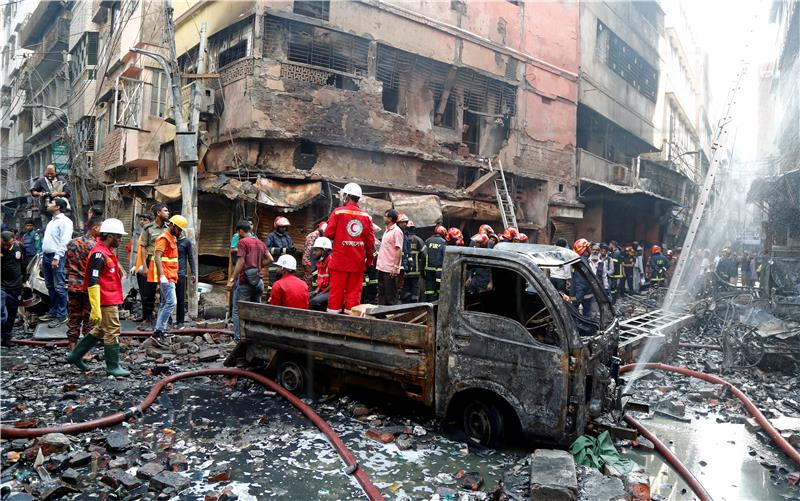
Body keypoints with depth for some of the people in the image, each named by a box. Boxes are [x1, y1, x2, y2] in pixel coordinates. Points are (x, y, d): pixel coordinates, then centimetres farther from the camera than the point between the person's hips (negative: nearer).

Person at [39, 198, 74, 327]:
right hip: (46, 256, 10)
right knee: (50, 287, 14)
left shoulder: (64, 221, -8)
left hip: (56, 257, -10)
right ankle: (53, 312, 22)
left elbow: (64, 241, -17)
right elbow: (46, 241, 23)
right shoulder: (51, 221, 21)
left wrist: (57, 257, -23)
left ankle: (61, 316, -6)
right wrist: (43, 257, 18)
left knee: (59, 288, -8)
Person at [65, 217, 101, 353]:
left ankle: (72, 345, 21)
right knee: (89, 318, 4)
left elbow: (67, 264, 13)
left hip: (73, 285, 6)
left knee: (74, 316, 14)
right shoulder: (94, 245, -16)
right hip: (88, 287, -6)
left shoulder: (72, 242, 7)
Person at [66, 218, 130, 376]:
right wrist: (95, 309, -25)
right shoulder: (99, 254, -19)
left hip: (111, 299, 10)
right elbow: (93, 282, -23)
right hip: (106, 302, -10)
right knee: (112, 332, -1)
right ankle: (113, 366, 8)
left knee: (100, 330, 20)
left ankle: (75, 355, 30)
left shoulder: (108, 251, 13)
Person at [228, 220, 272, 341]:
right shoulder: (261, 243, 14)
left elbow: (241, 261, -15)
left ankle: (238, 339, -3)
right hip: (258, 281, 7)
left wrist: (231, 280, -14)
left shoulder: (242, 242, -7)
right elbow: (270, 259, 8)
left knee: (238, 311, 0)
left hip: (245, 281, -6)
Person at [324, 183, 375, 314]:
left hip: (340, 260, -2)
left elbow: (328, 233, -6)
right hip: (358, 261, 2)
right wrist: (369, 258, 14)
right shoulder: (366, 216, 3)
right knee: (354, 291, 8)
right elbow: (370, 240, 3)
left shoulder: (338, 212, -5)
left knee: (336, 290, 4)